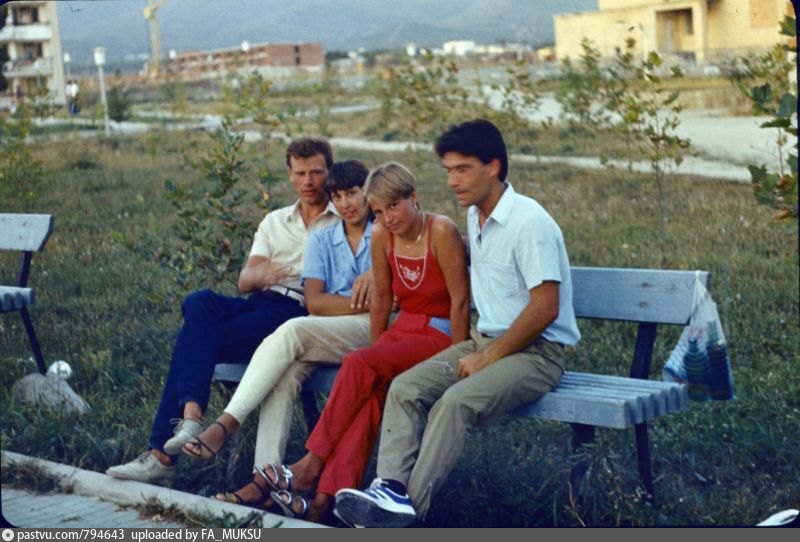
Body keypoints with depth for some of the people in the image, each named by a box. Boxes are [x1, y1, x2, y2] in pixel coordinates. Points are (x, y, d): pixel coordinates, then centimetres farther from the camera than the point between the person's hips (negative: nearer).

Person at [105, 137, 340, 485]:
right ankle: (190, 414, -38)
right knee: (200, 302, -29)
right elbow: (243, 281, 14)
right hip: (258, 304, 5)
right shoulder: (274, 222, 26)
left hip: (299, 312, -5)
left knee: (195, 339, -23)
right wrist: (260, 273, -11)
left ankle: (163, 453, -22)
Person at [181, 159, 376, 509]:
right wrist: (363, 302, -8)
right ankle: (266, 478, -38)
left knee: (292, 332, -31)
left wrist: (374, 276, -17)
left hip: (371, 330, -4)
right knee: (285, 371, -30)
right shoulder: (321, 240, 18)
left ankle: (226, 424, -29)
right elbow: (314, 301, 4)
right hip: (319, 333, 4)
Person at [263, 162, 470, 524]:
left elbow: (459, 300, -15)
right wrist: (375, 352, 9)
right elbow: (382, 298, 11)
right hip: (404, 329, 5)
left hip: (441, 334, -5)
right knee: (370, 389, -25)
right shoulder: (382, 236, 2)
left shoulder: (441, 231, -16)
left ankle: (312, 466, -19)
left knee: (357, 366, -25)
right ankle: (326, 495, -34)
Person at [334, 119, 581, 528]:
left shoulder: (529, 222, -16)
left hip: (535, 351, -8)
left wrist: (488, 357, -15)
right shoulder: (474, 217, 11)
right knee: (405, 388, -13)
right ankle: (391, 487, -27)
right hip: (485, 340, 8)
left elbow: (545, 309, -20)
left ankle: (409, 506, -30)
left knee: (455, 401, -32)